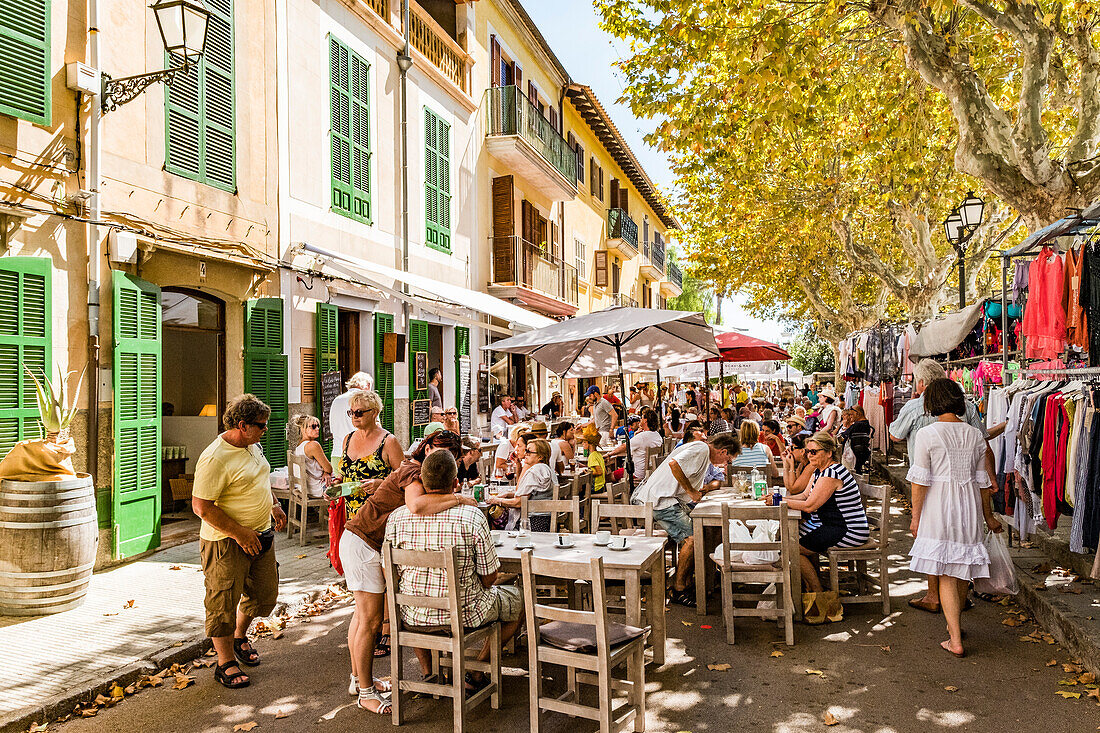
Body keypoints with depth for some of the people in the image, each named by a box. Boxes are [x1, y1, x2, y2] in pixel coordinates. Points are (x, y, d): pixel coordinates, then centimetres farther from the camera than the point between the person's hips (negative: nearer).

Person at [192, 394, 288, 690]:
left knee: (265, 594, 18)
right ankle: (226, 663, 20)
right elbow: (201, 506, -24)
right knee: (224, 603, 4)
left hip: (261, 535, 9)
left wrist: (274, 505, 12)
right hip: (227, 542, -9)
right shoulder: (215, 458, -23)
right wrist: (239, 533, -23)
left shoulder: (252, 446, 6)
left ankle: (240, 637, 42)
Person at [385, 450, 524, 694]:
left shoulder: (396, 518, -10)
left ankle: (427, 674, 34)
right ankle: (475, 675, 23)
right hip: (463, 616, -3)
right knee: (518, 598, 24)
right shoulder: (473, 517, -19)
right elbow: (489, 578, -11)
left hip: (413, 619, 3)